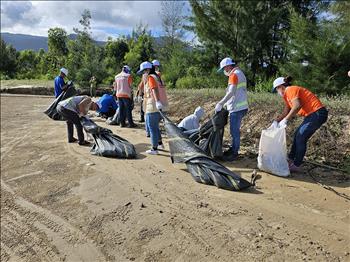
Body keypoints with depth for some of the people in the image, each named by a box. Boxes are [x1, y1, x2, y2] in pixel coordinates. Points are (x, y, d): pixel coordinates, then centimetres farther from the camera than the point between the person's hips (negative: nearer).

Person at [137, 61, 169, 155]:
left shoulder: (151, 77, -9)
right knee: (155, 126, 23)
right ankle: (160, 144, 32)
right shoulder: (158, 77, 18)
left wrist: (157, 101, -38)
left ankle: (154, 149, 8)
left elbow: (155, 89, -25)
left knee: (152, 128, 1)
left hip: (153, 108, -9)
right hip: (160, 107, 9)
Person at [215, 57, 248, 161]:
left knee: (234, 131, -4)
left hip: (237, 108, -10)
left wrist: (220, 103, -23)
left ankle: (234, 153, 4)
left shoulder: (234, 75, -13)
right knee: (235, 129, 17)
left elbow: (231, 92, -24)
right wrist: (226, 103, 16)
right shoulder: (240, 73, 18)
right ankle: (233, 149, 27)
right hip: (241, 106, 10)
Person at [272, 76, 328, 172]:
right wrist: (276, 120, 14)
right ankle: (290, 159, 25)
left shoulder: (291, 90, -13)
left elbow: (297, 106, -28)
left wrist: (285, 120, -25)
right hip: (312, 114, 10)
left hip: (318, 113, -10)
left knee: (301, 138, -7)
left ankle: (296, 166, 1)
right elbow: (286, 112, 21)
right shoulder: (286, 95, 17)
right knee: (297, 135, 14)